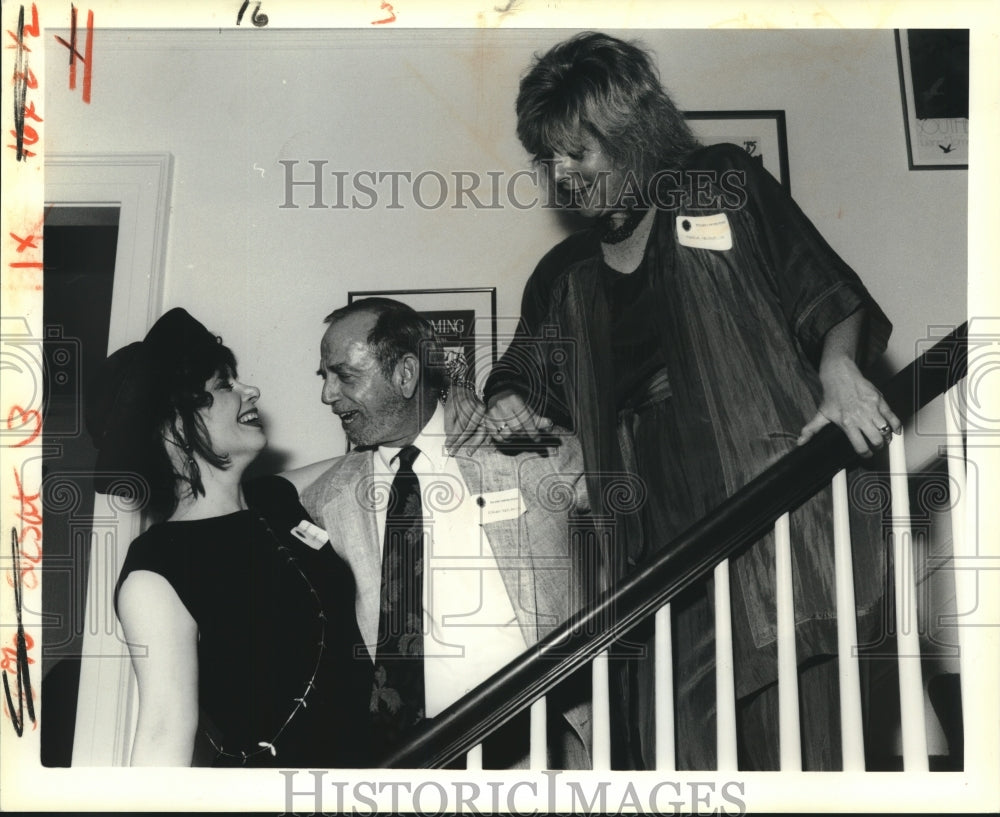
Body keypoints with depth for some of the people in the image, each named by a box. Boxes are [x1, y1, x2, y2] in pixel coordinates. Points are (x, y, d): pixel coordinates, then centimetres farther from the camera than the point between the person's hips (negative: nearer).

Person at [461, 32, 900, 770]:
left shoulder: (728, 189, 9)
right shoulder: (564, 279, 18)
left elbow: (832, 299, 6)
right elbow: (526, 380, 25)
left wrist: (839, 370, -14)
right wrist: (507, 407, 2)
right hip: (663, 557, 4)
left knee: (797, 749, -8)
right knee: (670, 757, -1)